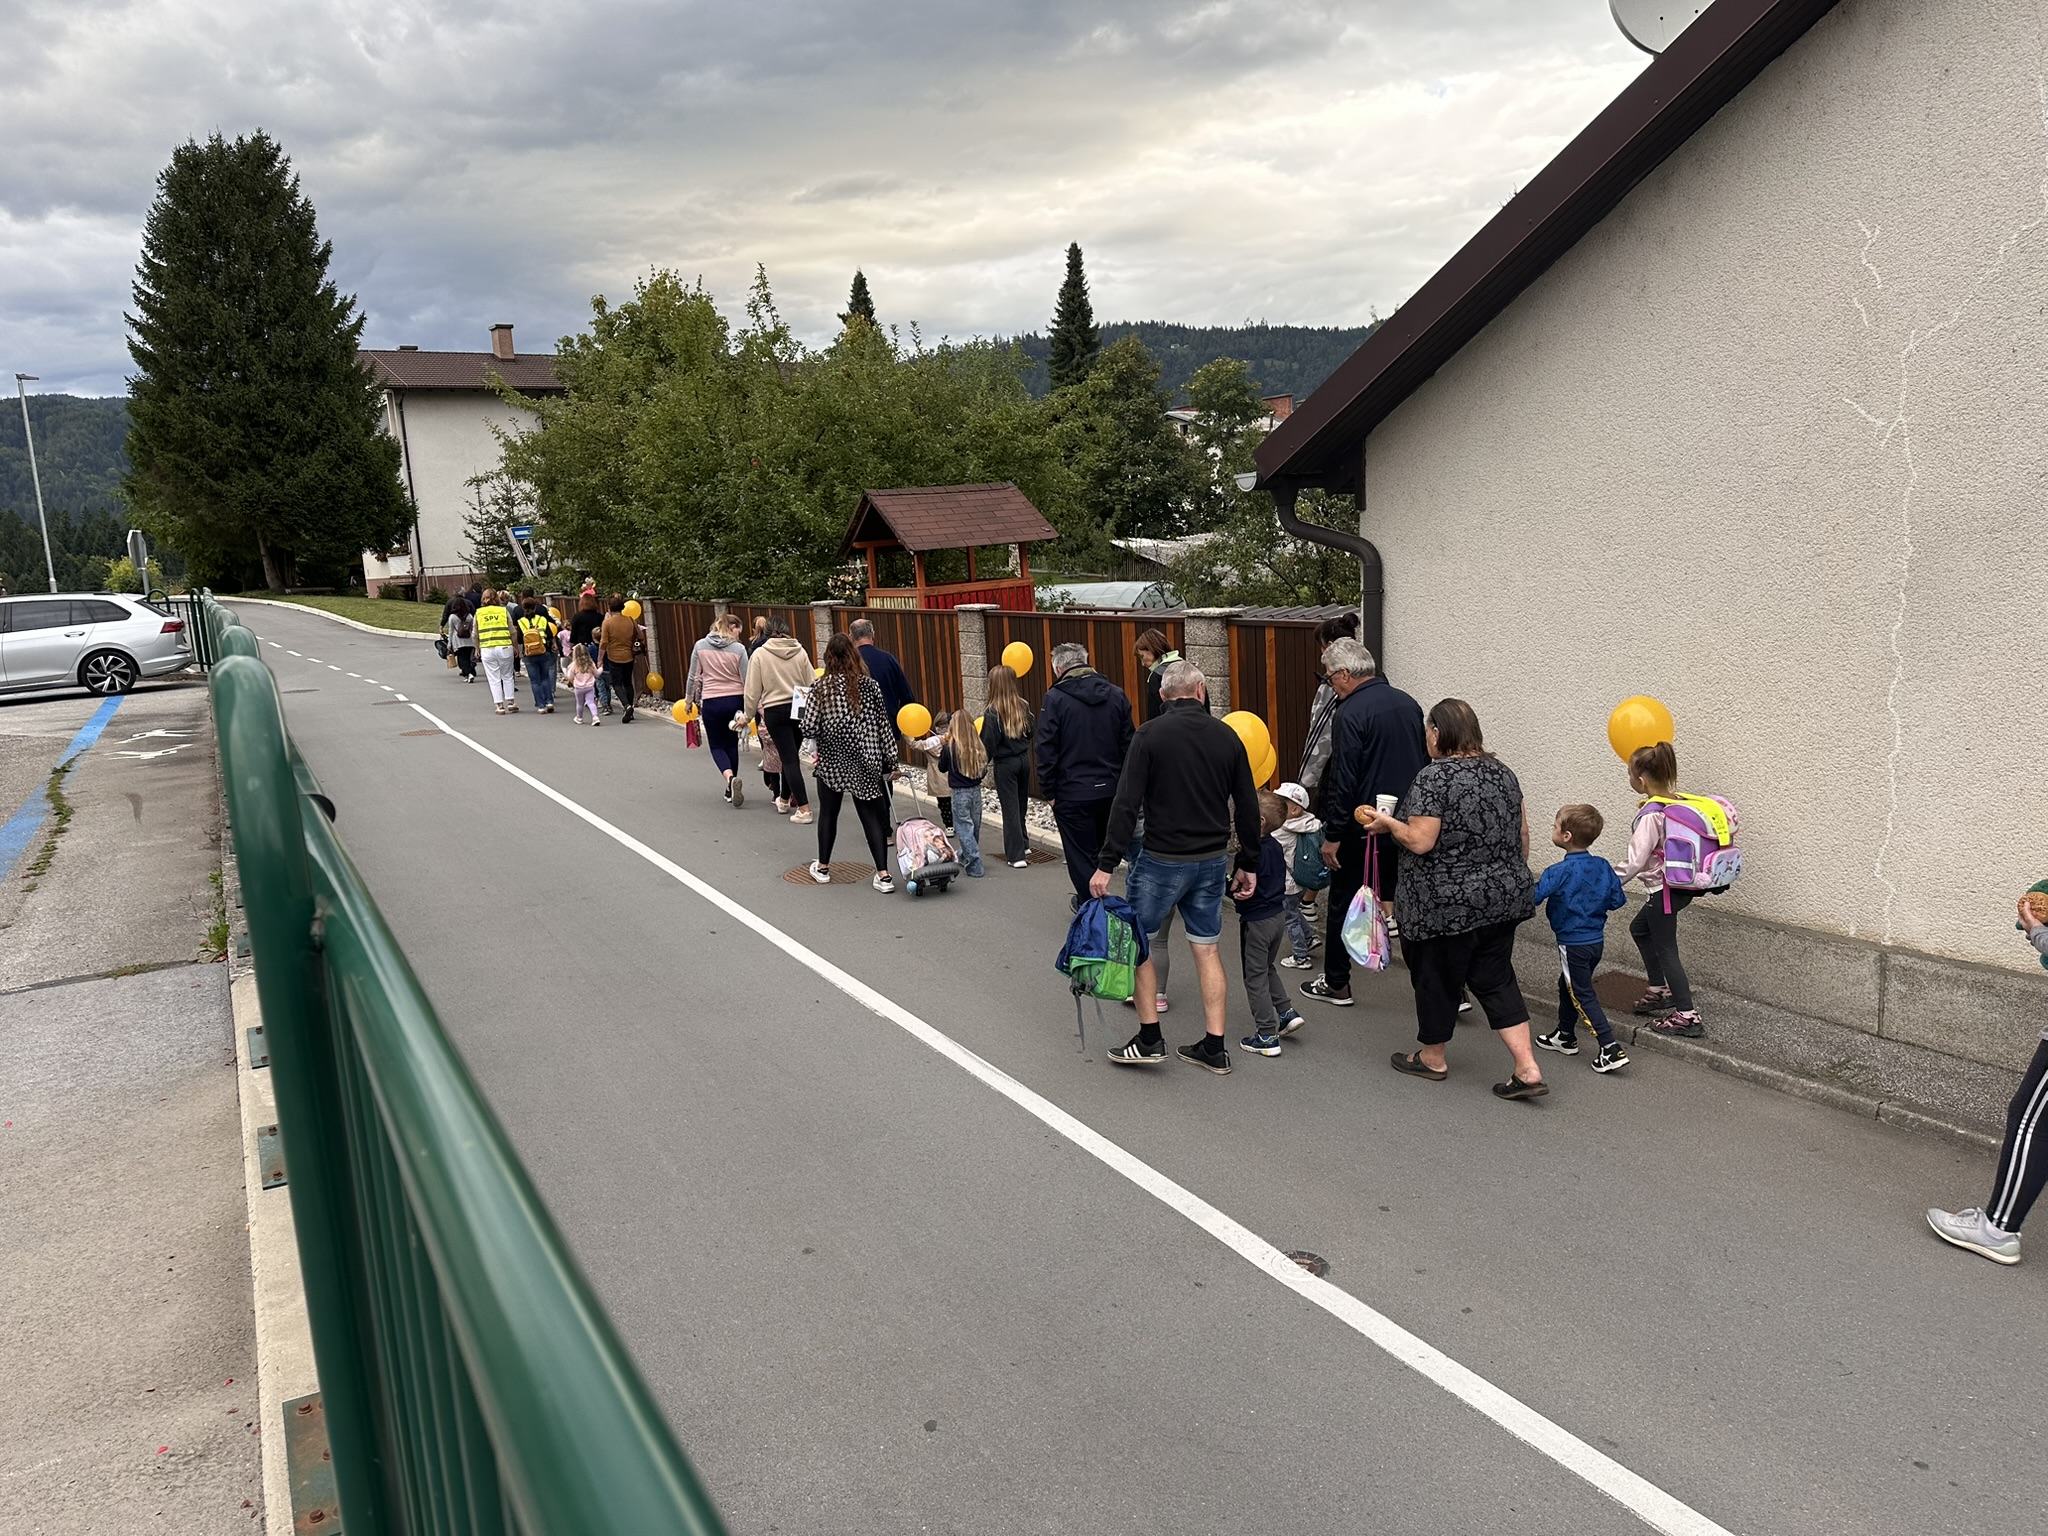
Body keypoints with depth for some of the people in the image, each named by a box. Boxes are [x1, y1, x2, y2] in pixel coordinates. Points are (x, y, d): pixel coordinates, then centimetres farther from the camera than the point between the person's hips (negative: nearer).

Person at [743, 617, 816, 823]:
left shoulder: (760, 654, -5)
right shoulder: (800, 652, 1)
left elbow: (753, 690, -2)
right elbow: (811, 683, 5)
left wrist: (748, 714, 12)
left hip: (775, 711, -3)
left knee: (788, 758, -2)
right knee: (792, 755, 19)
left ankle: (803, 809, -8)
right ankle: (784, 799, 36)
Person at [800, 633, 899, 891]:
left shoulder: (821, 688, -9)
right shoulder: (870, 685, -3)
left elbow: (809, 728, -13)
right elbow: (883, 725, 0)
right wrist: (890, 761, 6)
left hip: (831, 762, -1)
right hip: (864, 762, 1)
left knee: (828, 813, 17)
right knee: (872, 815, 5)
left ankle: (822, 867, 30)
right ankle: (883, 874, -2)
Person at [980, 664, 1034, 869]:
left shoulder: (992, 713, -18)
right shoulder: (1023, 707, -3)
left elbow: (988, 744, -16)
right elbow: (1029, 733, 9)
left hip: (1005, 764, -5)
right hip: (1024, 759, 5)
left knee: (1010, 808, 1)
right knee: (1020, 804, 22)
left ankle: (1016, 855, 2)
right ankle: (1023, 843, 35)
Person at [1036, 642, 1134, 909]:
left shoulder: (1055, 698, -9)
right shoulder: (1116, 694, 4)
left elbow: (1047, 750, -10)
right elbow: (1128, 744, 6)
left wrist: (1049, 792, -2)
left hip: (1072, 793, -5)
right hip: (1111, 790, 5)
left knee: (1081, 854, 6)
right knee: (1103, 850, 19)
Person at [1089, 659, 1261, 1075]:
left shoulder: (1151, 735, -9)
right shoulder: (1227, 736, 3)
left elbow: (1127, 803, -14)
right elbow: (1247, 807, 6)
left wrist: (1106, 864, -12)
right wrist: (1249, 864, 15)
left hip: (1162, 859, -4)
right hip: (1212, 861, 4)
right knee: (1206, 949, 12)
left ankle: (1149, 1039, 13)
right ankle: (1214, 1048, 16)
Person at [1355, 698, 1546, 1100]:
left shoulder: (1434, 776, -17)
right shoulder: (1502, 771, 7)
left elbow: (1420, 841, -21)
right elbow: (1522, 833, 12)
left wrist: (1388, 823, -4)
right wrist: (1515, 876, 23)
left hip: (1449, 904, -7)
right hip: (1503, 899, 7)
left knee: (1437, 976, 10)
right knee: (1495, 979, 11)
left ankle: (1430, 1057, 27)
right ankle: (1528, 1069, 4)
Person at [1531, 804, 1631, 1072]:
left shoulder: (1560, 872, -22)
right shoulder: (1603, 866, -1)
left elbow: (1533, 898, -26)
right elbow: (1618, 900, 4)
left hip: (1573, 945, -8)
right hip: (1597, 939, 8)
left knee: (1583, 995, 0)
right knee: (1568, 987, 23)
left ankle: (1611, 1049, -4)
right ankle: (1565, 1037, 36)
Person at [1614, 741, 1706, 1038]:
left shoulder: (1650, 816, -22)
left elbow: (1635, 861, -23)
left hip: (1664, 890, -10)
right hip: (1681, 885, 10)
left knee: (1665, 949, 0)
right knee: (1639, 928, 26)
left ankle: (1687, 1016, 3)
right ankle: (1660, 991, 33)